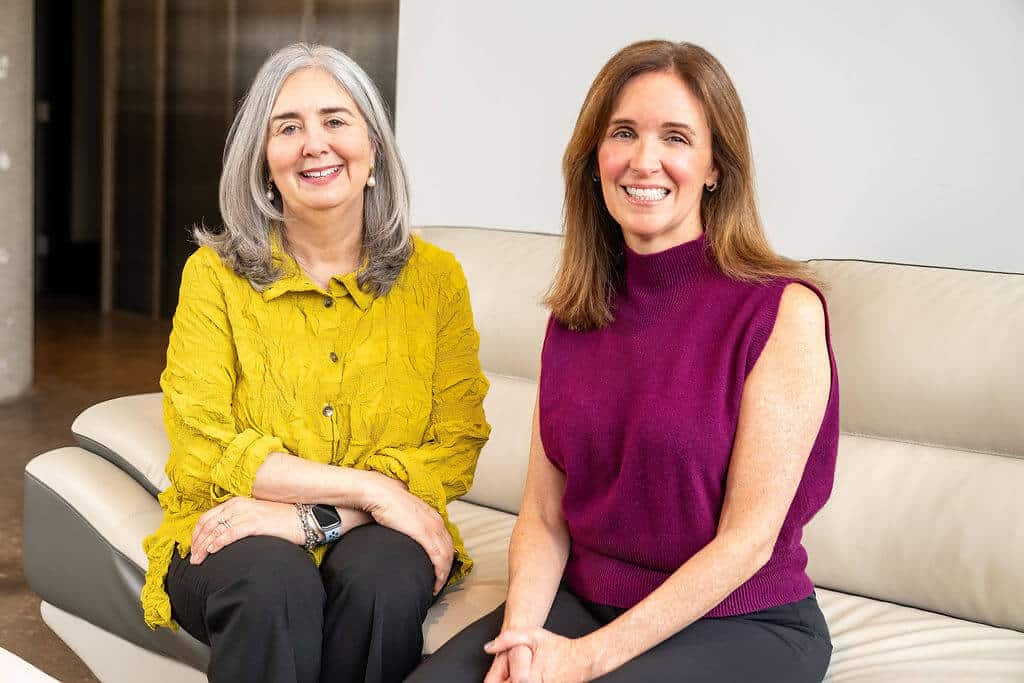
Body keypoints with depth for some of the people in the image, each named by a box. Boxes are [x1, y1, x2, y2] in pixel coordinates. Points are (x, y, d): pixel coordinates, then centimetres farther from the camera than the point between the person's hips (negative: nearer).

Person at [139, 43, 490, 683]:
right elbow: (200, 454, -11)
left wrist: (314, 514, -20)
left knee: (383, 574, -31)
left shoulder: (435, 277, -1)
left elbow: (456, 448, -6)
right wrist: (369, 487, -19)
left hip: (376, 535, 2)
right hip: (233, 538, -1)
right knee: (273, 581, -33)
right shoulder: (215, 273, -4)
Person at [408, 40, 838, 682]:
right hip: (580, 600, 4)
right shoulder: (576, 314, 5)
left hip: (740, 622, -3)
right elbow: (543, 514, 3)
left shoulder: (784, 310, -12)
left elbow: (748, 538, -14)